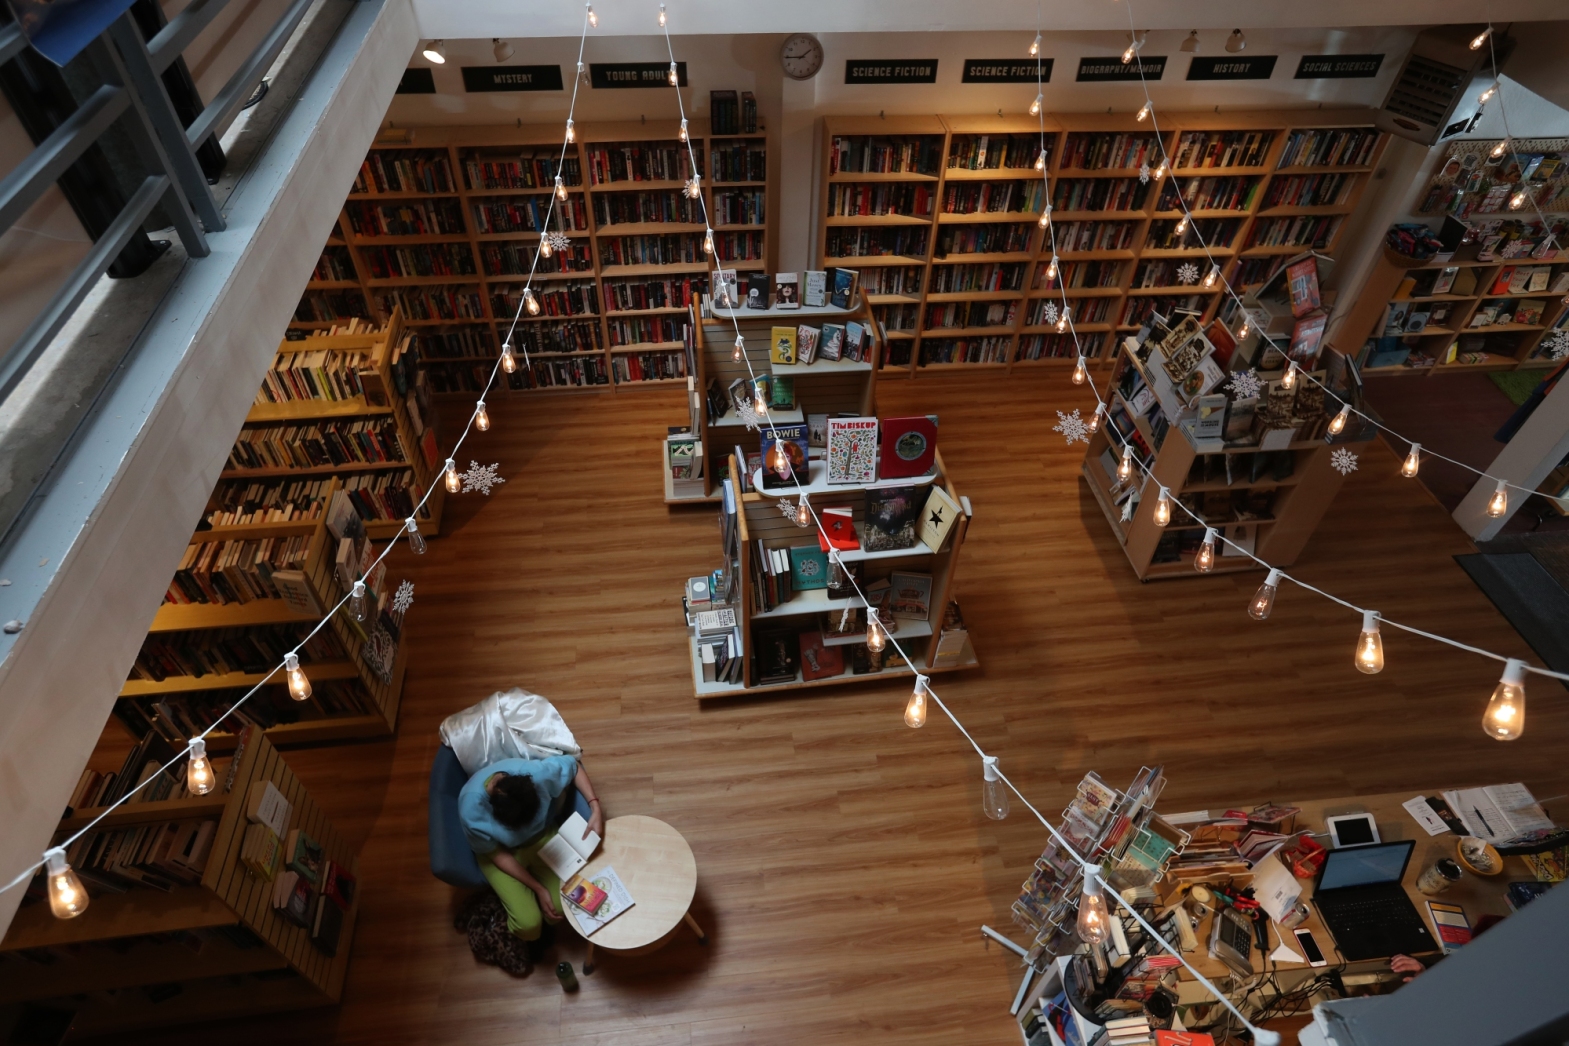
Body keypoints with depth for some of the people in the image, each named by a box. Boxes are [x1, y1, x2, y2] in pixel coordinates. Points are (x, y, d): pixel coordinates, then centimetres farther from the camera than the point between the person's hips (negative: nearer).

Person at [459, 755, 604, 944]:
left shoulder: (535, 772, -35)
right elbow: (497, 855, -18)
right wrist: (539, 889, -18)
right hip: (502, 850, -2)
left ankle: (543, 924, 24)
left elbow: (573, 765, -13)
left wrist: (595, 808, -23)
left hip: (541, 835, 2)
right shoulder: (472, 812, -36)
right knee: (528, 923, -16)